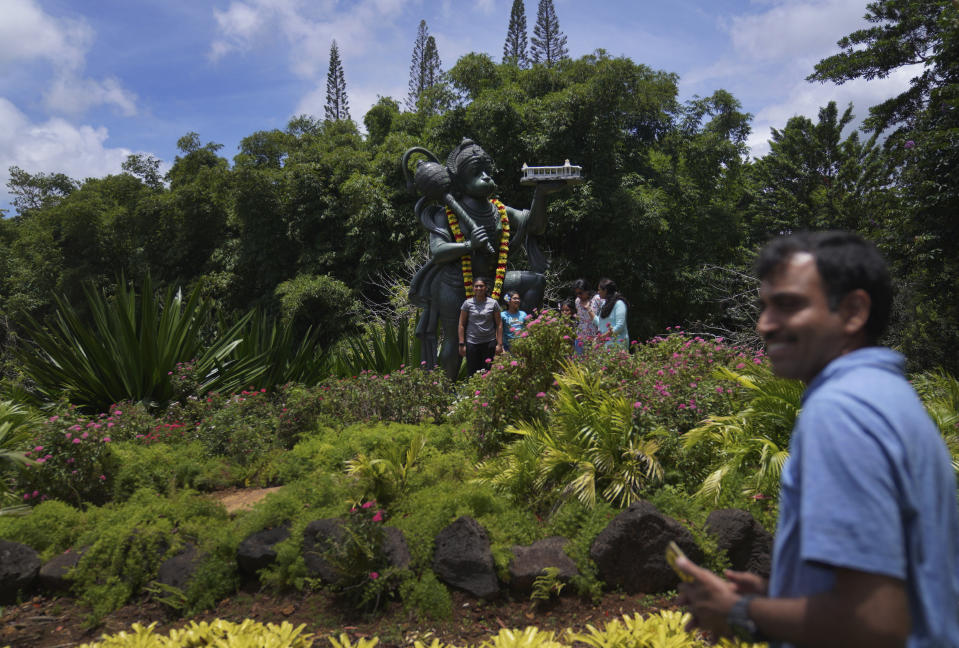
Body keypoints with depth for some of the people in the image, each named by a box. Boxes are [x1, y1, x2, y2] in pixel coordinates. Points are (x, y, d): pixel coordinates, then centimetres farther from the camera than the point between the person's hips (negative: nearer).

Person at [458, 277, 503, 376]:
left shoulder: (493, 303, 4)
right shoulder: (467, 304, 3)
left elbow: (499, 324, 6)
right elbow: (462, 325, 5)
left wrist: (499, 344, 0)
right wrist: (462, 344, -1)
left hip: (489, 342, 1)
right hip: (472, 343, 0)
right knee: (472, 374, -2)